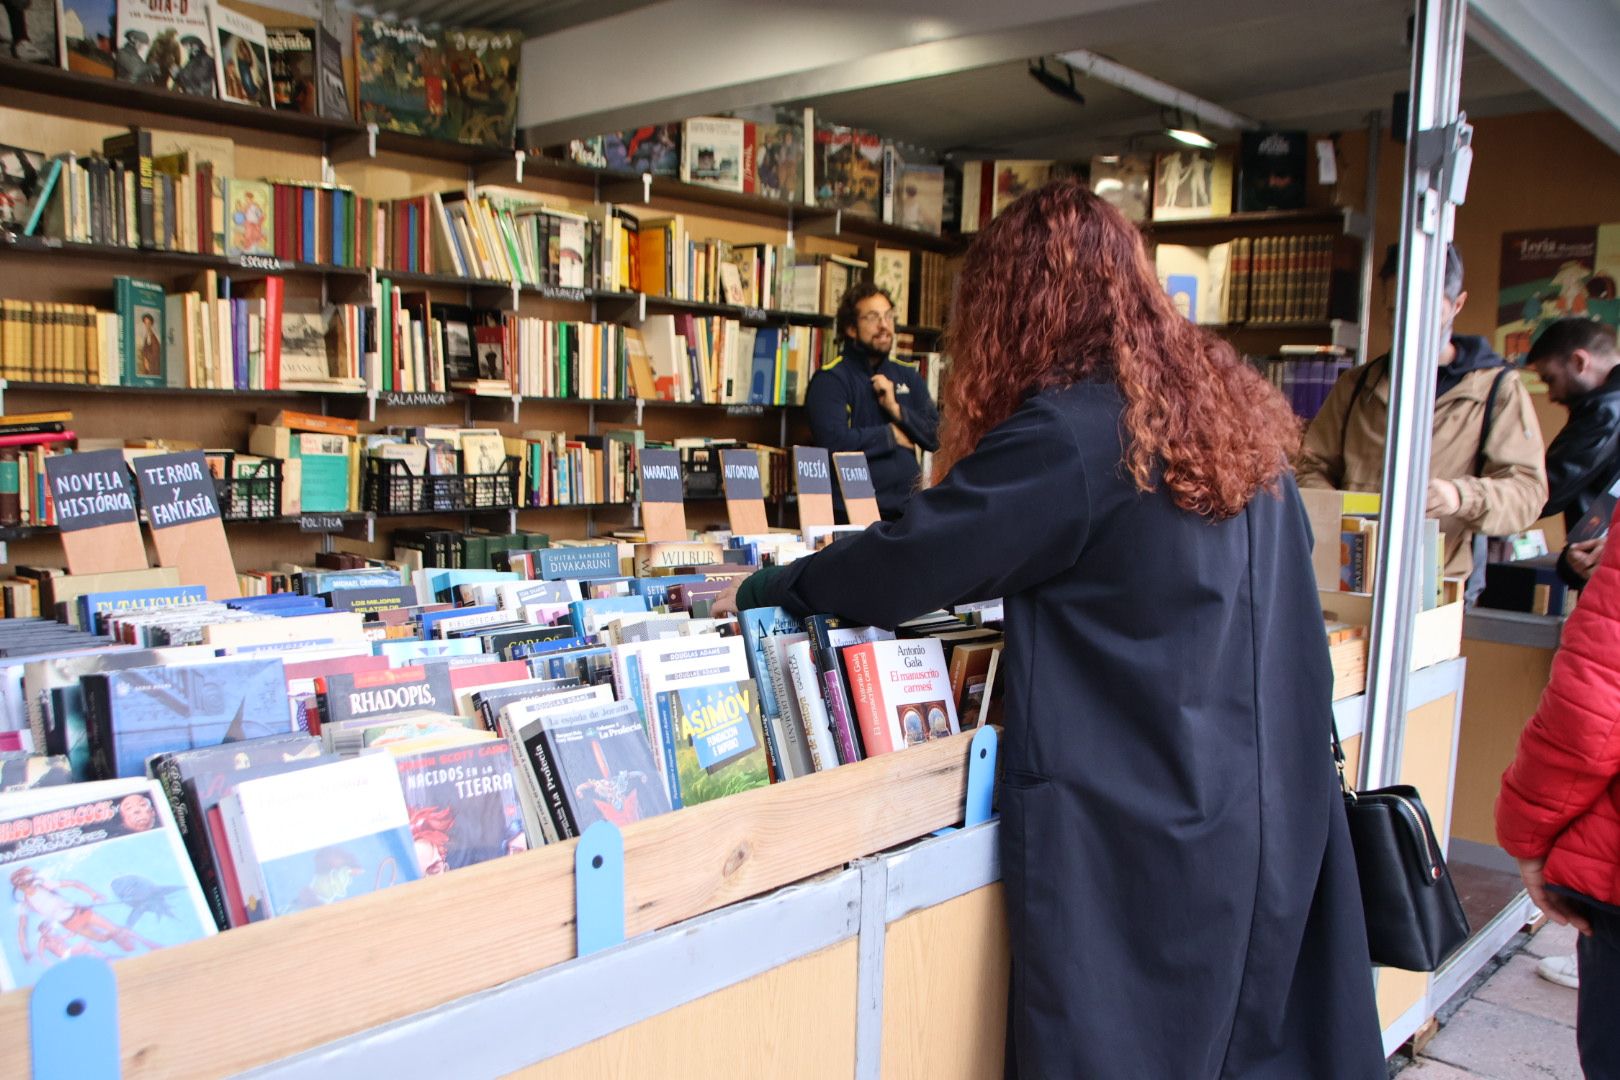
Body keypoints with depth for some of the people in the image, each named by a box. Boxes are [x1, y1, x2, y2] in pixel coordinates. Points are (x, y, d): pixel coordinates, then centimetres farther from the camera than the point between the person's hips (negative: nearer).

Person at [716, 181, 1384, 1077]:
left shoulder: (1070, 432, -18)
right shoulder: (1230, 405, 6)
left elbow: (905, 562, -12)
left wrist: (763, 592, 4)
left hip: (1136, 828, -8)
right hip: (1278, 804, 8)